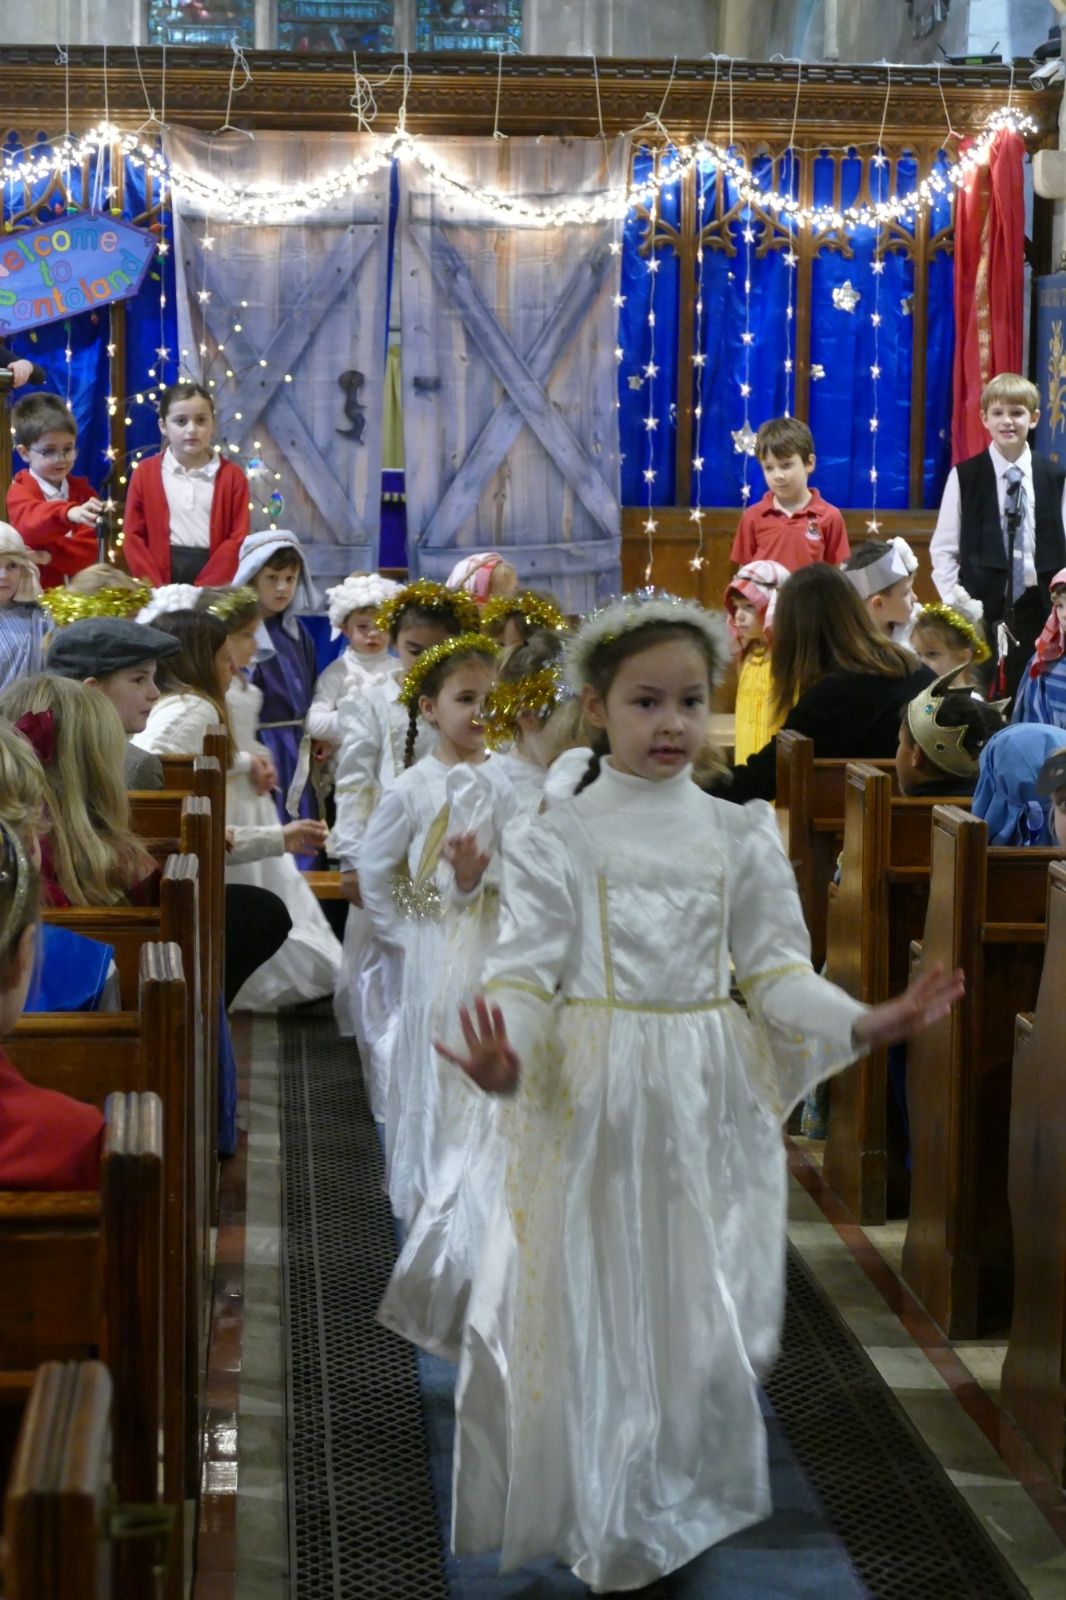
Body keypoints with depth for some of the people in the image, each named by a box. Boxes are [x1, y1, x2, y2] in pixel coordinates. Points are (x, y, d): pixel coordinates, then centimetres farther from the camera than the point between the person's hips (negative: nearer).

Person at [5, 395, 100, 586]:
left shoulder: (83, 490, 11)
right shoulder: (20, 491, 0)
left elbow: (91, 547, 2)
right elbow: (31, 524, -22)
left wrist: (48, 555, -15)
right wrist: (68, 513, -42)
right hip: (37, 590, -4)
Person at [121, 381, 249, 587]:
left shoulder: (232, 476, 5)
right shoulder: (145, 473, 7)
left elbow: (238, 538, 0)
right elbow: (133, 536, 5)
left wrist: (203, 588, -11)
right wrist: (157, 588, -8)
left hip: (213, 586, 0)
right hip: (159, 588, 1)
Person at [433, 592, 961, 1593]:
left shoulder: (740, 837, 5)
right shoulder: (558, 843, -3)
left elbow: (776, 970, 3)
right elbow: (524, 975, -9)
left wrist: (861, 1024, -14)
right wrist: (504, 1059, -29)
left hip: (710, 1104, 2)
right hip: (591, 1104, -2)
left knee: (700, 1307, 6)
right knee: (593, 1306, 3)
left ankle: (681, 1508, 27)